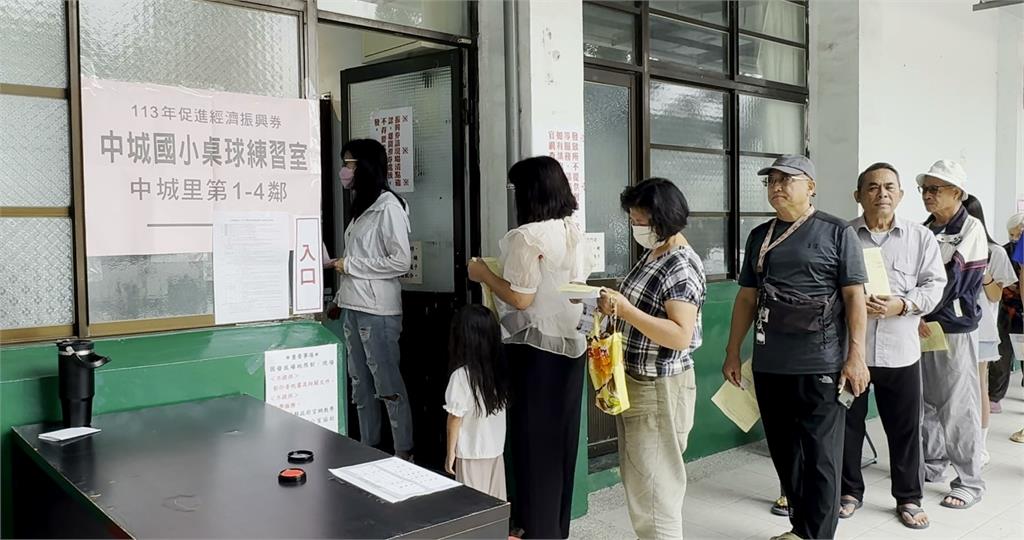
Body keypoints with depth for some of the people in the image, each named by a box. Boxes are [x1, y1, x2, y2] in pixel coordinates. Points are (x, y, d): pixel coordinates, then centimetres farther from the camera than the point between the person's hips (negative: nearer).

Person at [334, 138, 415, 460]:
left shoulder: (388, 207, -10)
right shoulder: (361, 205, 14)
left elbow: (401, 262, -16)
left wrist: (350, 264, -11)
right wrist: (340, 298, 14)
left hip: (377, 309, -8)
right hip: (353, 307, 8)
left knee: (387, 385, -1)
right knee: (360, 383, 13)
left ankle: (404, 454, 9)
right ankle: (367, 448, 24)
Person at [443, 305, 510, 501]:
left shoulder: (462, 375, -20)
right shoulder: (500, 369, -3)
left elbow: (455, 418, -15)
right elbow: (502, 407, 6)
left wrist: (450, 452, -5)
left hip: (471, 452, -5)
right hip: (496, 449, 5)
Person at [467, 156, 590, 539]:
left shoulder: (528, 235, -18)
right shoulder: (573, 231, 7)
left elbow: (521, 298, -20)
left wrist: (484, 274, -5)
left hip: (536, 348, -8)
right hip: (571, 343, 8)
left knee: (533, 437, 4)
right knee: (560, 435, 16)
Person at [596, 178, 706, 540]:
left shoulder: (682, 267, -19)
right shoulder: (652, 255, 9)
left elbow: (681, 335, -27)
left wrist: (625, 309, -30)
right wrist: (615, 304, 4)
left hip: (660, 388, -9)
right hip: (634, 382, 10)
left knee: (654, 487, 0)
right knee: (640, 480, 18)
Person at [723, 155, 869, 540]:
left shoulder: (837, 233, -1)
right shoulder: (759, 236, 13)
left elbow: (854, 296, -5)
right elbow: (747, 297, 15)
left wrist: (856, 356, -11)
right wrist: (733, 352, 13)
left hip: (820, 366, -5)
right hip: (768, 366, 5)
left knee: (820, 457, 1)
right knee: (784, 452, 13)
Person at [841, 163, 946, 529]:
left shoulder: (921, 237, 4)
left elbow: (934, 285, 1)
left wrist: (902, 304, -15)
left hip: (900, 350, 1)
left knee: (905, 428, 10)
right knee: (848, 425, 10)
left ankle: (909, 498, 27)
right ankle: (850, 491, 28)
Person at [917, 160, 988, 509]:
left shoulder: (971, 228, -6)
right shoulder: (924, 230, 12)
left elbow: (952, 279, -14)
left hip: (954, 328, -6)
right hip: (922, 326, 6)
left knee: (958, 407, -3)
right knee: (925, 401, 13)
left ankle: (970, 482, 6)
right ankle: (933, 464, 28)